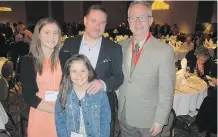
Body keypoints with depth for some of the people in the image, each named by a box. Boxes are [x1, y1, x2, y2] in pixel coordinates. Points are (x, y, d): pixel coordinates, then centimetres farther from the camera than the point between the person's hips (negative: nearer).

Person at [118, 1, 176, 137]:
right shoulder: (121, 46, -3)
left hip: (148, 119, -4)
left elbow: (166, 91, -14)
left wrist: (159, 121, -11)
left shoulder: (164, 50, -17)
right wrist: (116, 108, 4)